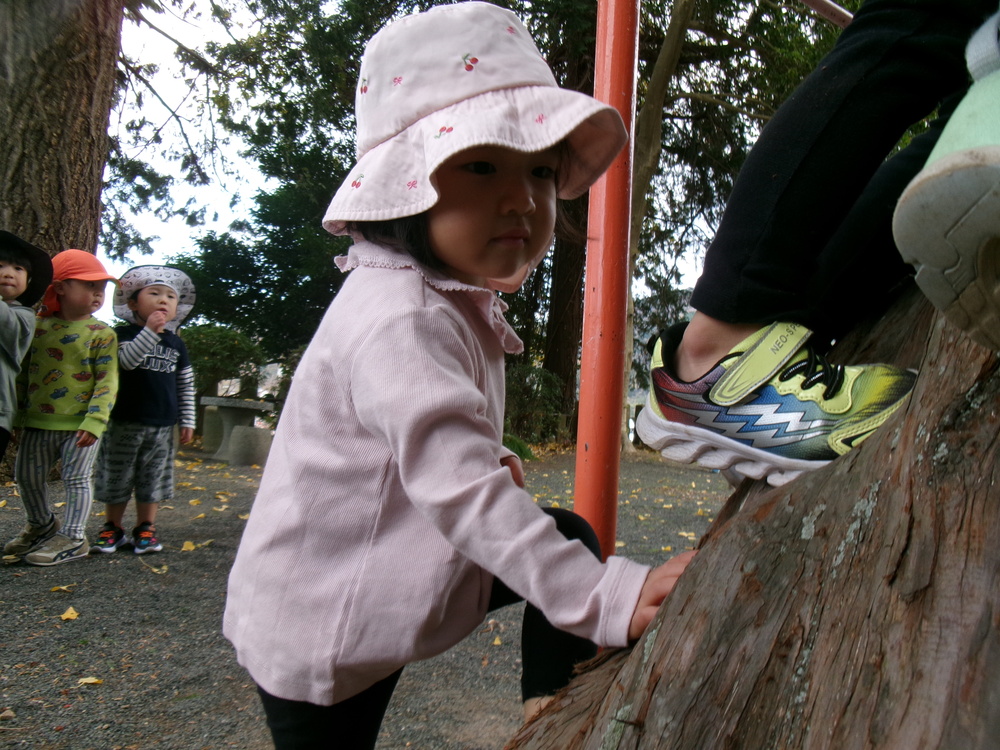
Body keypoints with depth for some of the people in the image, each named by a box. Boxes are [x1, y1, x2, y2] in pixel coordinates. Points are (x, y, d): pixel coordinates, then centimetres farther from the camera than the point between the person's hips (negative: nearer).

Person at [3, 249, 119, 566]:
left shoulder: (101, 333, -9)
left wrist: (94, 421, -22)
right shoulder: (38, 327, 4)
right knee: (27, 477, 16)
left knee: (76, 479, 3)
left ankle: (72, 538, 16)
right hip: (38, 421, 6)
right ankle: (41, 526, 39)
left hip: (79, 425, -5)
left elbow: (108, 381, -13)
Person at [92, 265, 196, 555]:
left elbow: (186, 385, 12)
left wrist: (187, 421, 8)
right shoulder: (124, 333, -1)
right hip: (126, 423, -3)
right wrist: (150, 331, -27)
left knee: (153, 480, 7)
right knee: (117, 477, 7)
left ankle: (145, 529, 19)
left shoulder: (176, 343, 9)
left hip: (163, 426, 3)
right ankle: (113, 528, 22)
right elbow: (126, 361, -22)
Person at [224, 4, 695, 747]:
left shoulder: (462, 302, 1)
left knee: (569, 534, 4)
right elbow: (460, 486, -38)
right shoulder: (400, 319, -30)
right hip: (317, 621, -8)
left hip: (395, 573, 8)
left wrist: (493, 460, 0)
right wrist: (604, 596, -39)